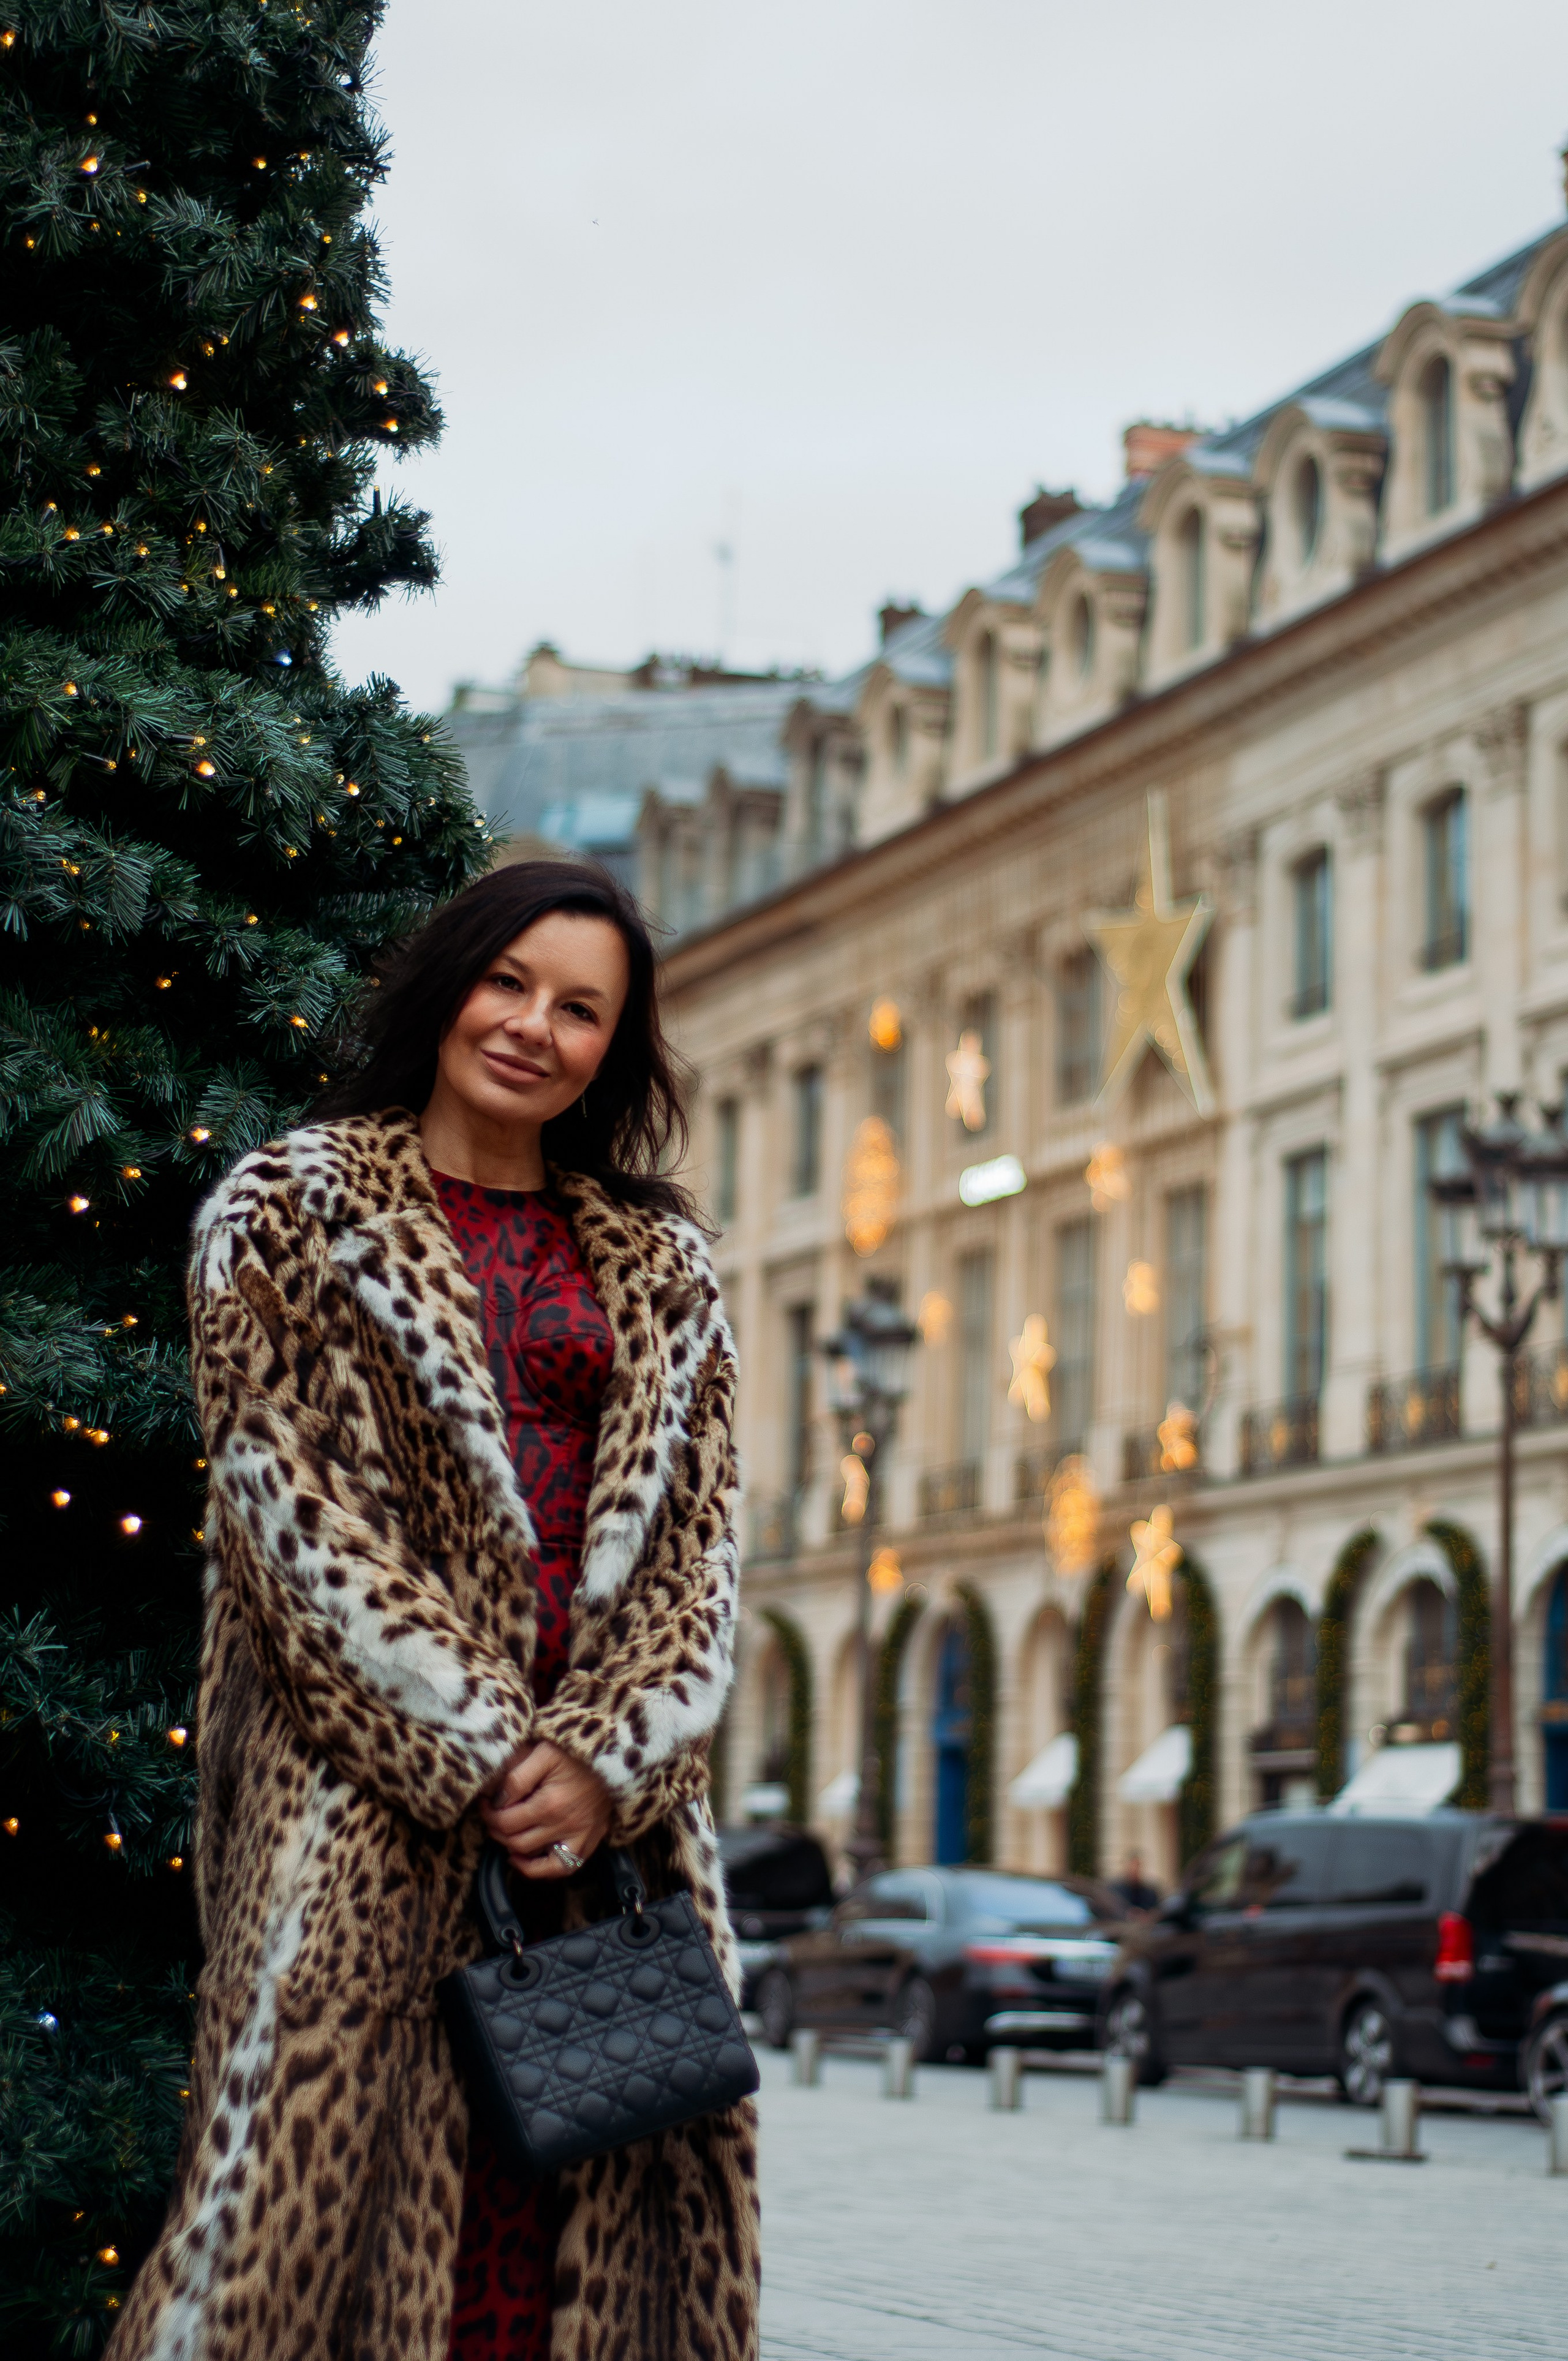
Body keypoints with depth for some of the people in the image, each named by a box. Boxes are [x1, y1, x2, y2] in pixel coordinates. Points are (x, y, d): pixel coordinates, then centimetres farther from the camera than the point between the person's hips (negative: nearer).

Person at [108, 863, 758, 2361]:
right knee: (346, 2159, -10)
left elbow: (695, 1546, 9)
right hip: (371, 1787, -3)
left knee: (589, 2207, -1)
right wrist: (481, 1753, -12)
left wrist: (605, 1757, -9)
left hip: (610, 1804, 4)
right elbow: (297, 1514, -4)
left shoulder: (658, 1268, 17)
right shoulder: (285, 1218, 6)